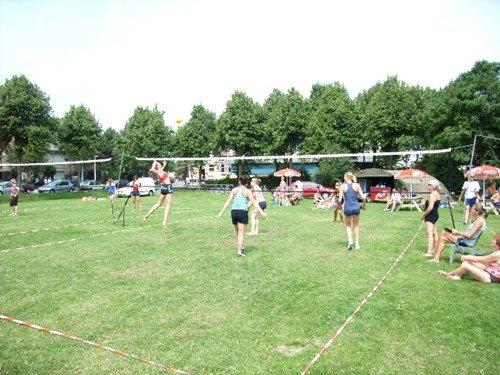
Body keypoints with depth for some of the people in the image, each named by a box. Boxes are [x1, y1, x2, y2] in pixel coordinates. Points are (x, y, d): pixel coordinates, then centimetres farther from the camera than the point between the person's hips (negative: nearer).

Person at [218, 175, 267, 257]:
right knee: (241, 233, -1)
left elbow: (228, 201, 6)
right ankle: (239, 251, -8)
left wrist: (222, 211, 8)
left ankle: (241, 247, 29)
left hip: (234, 211, 4)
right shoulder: (247, 191, -1)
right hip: (243, 212, -4)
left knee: (238, 232, 21)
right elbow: (254, 203, -9)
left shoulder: (234, 190, 9)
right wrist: (261, 212, -11)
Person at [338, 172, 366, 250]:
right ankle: (357, 244, 21)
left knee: (348, 225, 19)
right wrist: (364, 205, 13)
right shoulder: (357, 185, 0)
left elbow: (340, 200, -9)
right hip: (356, 208, 2)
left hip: (347, 208, -1)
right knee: (356, 225, 18)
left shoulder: (343, 186, -4)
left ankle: (350, 241, -1)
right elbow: (363, 197, -4)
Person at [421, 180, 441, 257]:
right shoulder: (437, 194, 12)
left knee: (430, 233, -12)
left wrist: (423, 215, -15)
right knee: (434, 233, 18)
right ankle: (435, 249, 30)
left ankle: (429, 252, -15)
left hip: (431, 215, -10)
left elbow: (430, 207, -25)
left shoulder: (432, 195, -18)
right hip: (435, 214, 10)